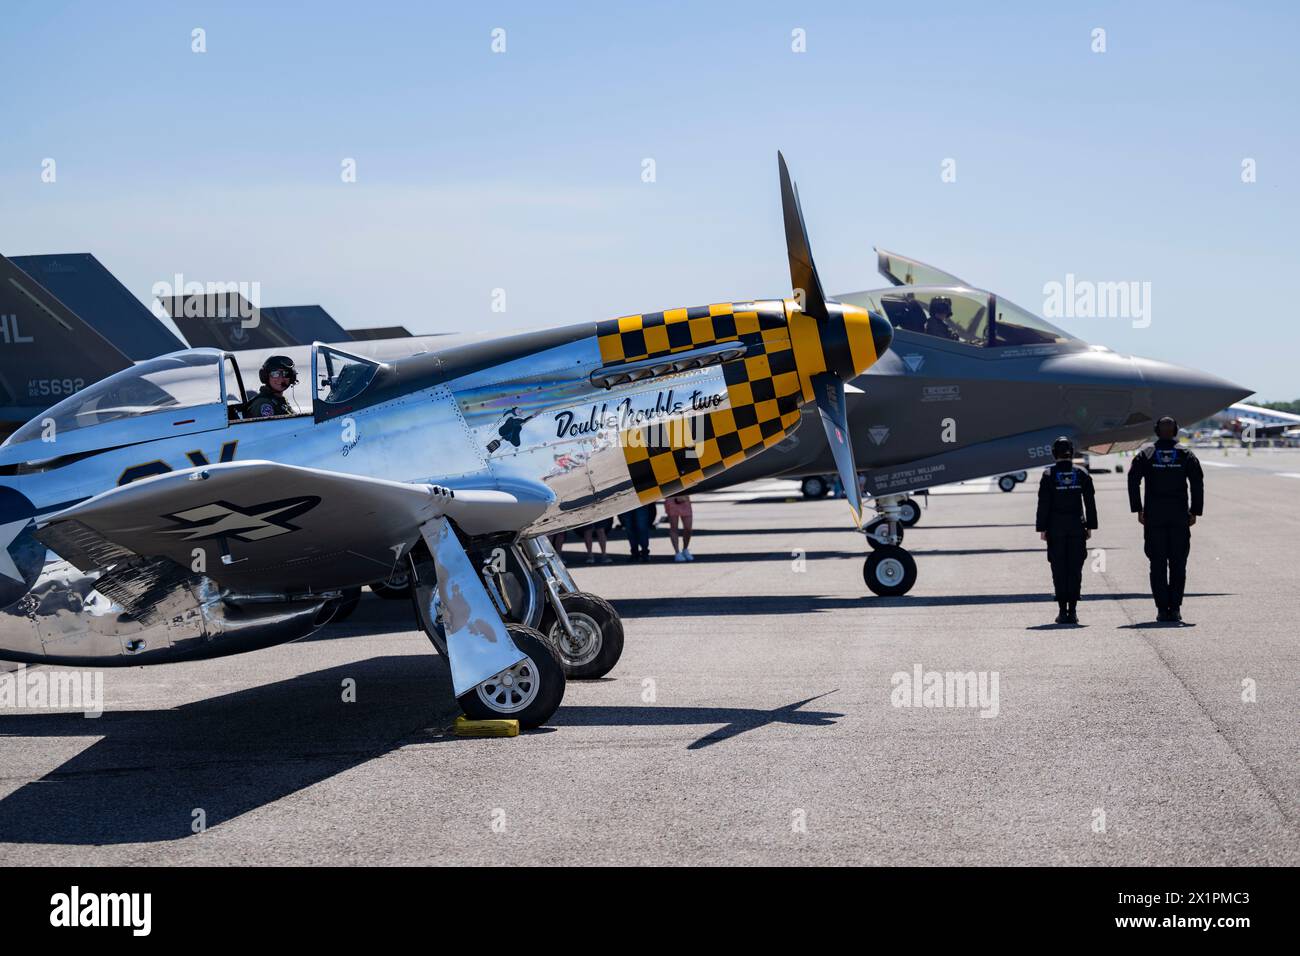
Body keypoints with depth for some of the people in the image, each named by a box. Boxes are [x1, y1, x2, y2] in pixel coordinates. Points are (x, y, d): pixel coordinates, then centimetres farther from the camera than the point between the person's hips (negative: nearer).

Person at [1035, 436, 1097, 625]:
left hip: (1055, 528, -2)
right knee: (1075, 568, 5)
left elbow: (1043, 504, -6)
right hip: (1077, 527, 2)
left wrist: (1042, 528, -2)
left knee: (1059, 569, 2)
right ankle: (1072, 610, 1)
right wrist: (1090, 526, 9)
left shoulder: (1049, 474, -4)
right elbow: (1090, 503, 3)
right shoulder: (1081, 474, 2)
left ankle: (1063, 610, -2)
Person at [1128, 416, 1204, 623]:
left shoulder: (1145, 453, 3)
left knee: (1158, 564, 3)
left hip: (1153, 515, 0)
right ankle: (1175, 608, -1)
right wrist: (1195, 511, 2)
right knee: (1178, 563, 5)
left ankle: (1162, 609, -1)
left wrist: (1138, 510, -1)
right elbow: (1198, 483, -2)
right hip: (1179, 515, 0)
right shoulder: (1186, 454, 5)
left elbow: (1133, 480, -5)